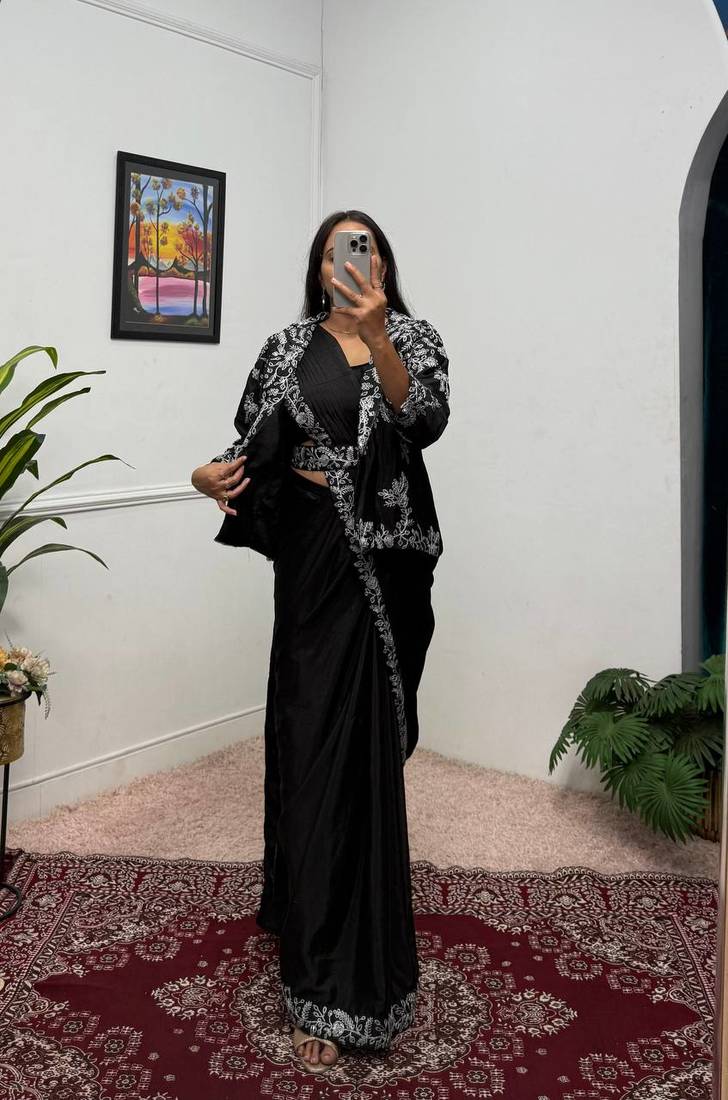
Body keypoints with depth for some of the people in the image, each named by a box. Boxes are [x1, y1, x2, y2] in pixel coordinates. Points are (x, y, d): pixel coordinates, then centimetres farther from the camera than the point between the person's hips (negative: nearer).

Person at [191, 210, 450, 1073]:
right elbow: (255, 445, 3)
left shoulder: (414, 338, 5)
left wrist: (376, 337, -27)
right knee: (316, 727, -2)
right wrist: (212, 474, -18)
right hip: (313, 547, 0)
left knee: (362, 735, 3)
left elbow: (426, 421, -14)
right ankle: (331, 981, 6)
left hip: (385, 549, 0)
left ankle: (340, 965, 22)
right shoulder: (290, 347, 7)